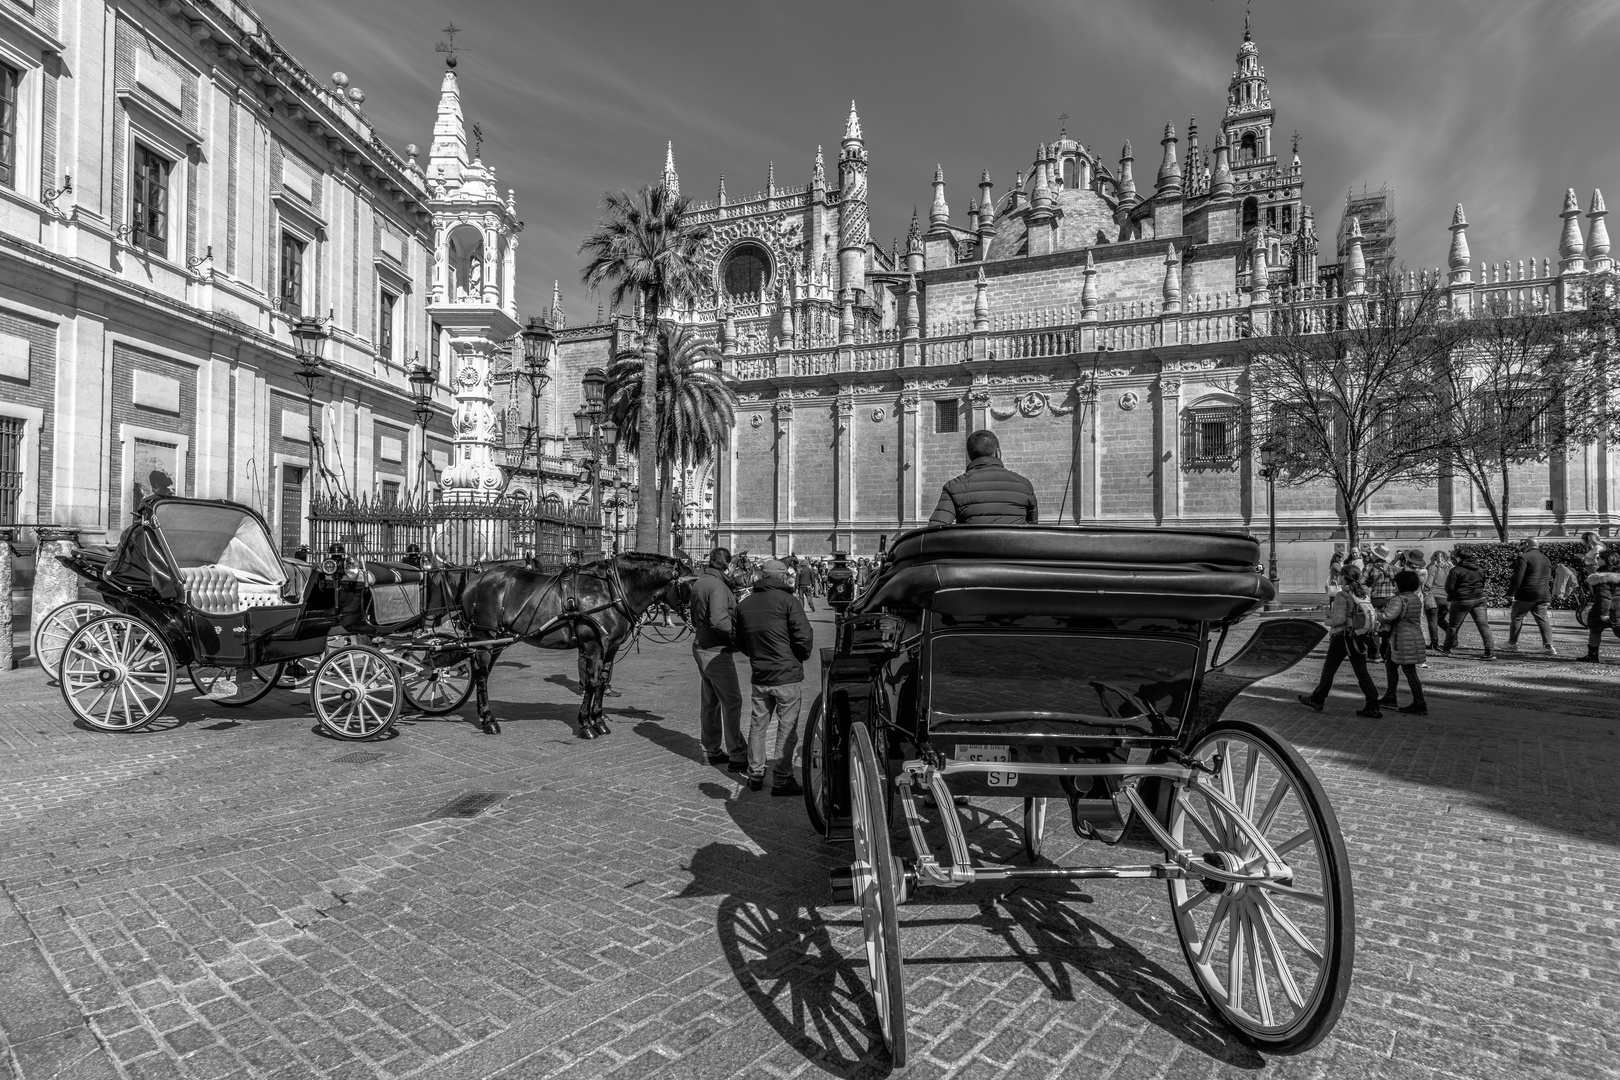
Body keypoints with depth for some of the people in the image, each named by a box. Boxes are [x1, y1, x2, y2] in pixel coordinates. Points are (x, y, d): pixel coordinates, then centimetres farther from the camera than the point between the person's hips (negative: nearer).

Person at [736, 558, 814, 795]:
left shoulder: (744, 604, 8)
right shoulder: (787, 600, -11)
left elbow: (741, 642, 14)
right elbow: (804, 636, -15)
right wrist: (801, 657, 3)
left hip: (758, 675, 5)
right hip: (788, 675, -5)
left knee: (758, 724, 16)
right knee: (787, 727, 3)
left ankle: (755, 775, 24)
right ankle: (782, 780, 6)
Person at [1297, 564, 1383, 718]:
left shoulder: (1342, 596, -16)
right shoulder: (1362, 594, 5)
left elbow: (1339, 619, -23)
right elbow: (1373, 617, 11)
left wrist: (1328, 622, -2)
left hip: (1341, 638, -6)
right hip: (1359, 639, 6)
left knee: (1329, 670, 8)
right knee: (1362, 673, 8)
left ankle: (1317, 700, 20)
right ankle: (1373, 707, 5)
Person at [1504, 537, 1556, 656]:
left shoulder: (1524, 558, -9)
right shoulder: (1546, 559, 16)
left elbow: (1518, 578, -15)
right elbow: (1549, 579, 21)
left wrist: (1511, 593, -9)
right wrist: (1549, 596, 26)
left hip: (1526, 594, -6)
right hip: (1543, 595, 7)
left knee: (1516, 617, 5)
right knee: (1542, 619, 7)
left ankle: (1512, 644, 9)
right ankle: (1548, 646, -1)